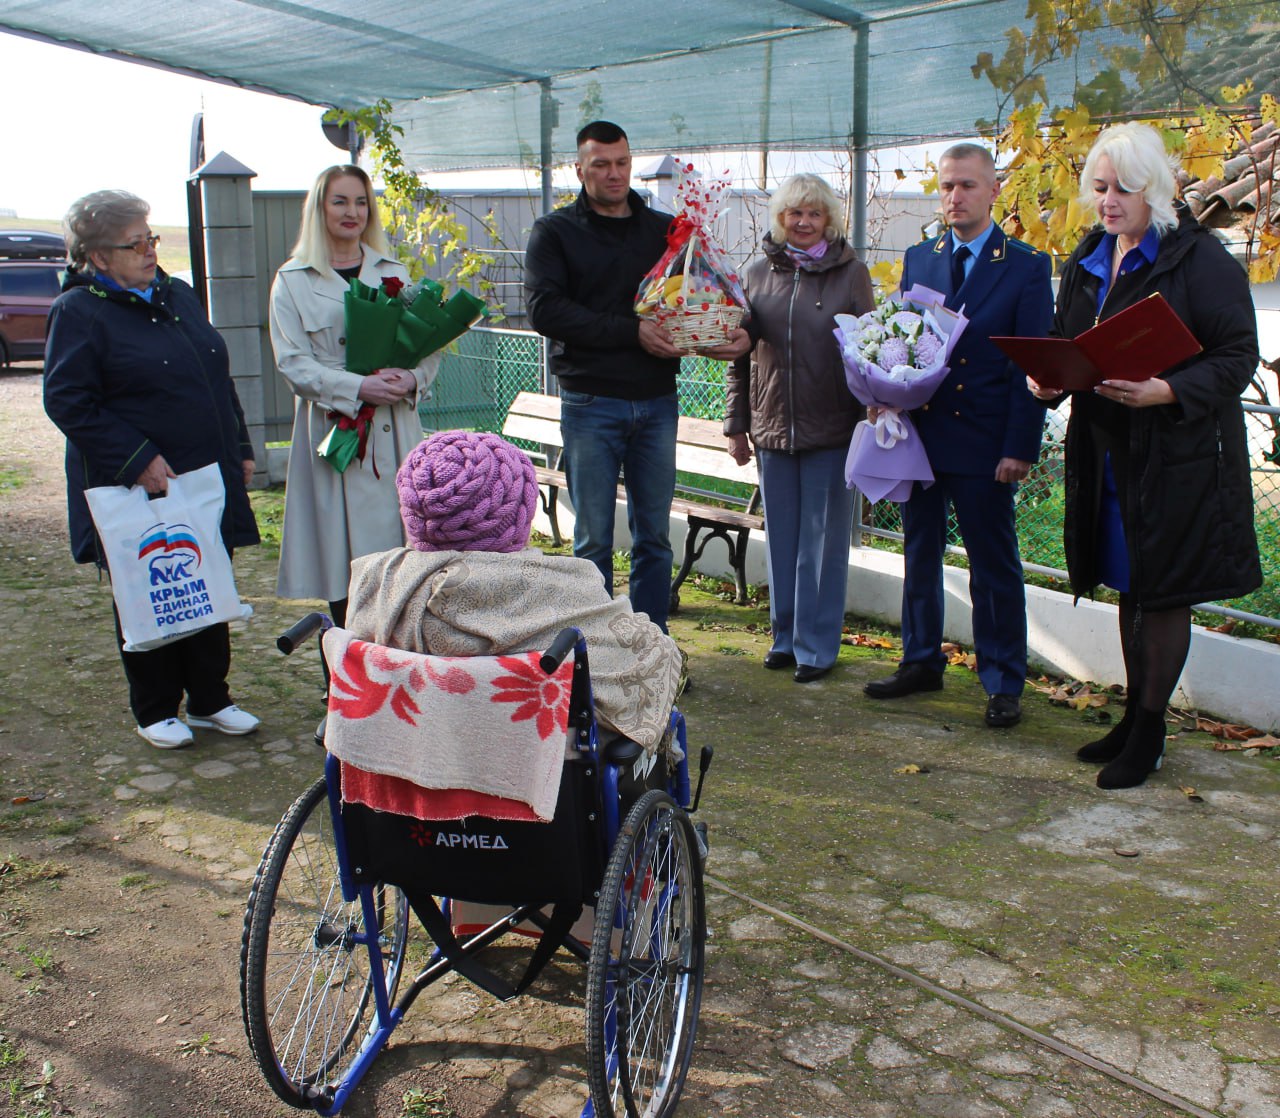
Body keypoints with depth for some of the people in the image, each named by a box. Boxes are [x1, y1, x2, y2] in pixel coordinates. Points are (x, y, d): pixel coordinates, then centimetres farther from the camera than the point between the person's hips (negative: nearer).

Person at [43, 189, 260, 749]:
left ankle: (209, 700, 27)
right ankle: (156, 711, 22)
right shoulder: (78, 312, -9)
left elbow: (219, 379, 19)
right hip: (139, 492, -6)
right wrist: (138, 461, -21)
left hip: (209, 483, 6)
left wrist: (240, 449, 13)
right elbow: (67, 402, -15)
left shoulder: (177, 294, 12)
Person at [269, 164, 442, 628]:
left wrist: (411, 380, -12)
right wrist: (359, 388, -18)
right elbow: (293, 363, -4)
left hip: (395, 431, 3)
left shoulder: (393, 272, 15)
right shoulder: (292, 281, 4)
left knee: (402, 544, 1)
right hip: (334, 435, -2)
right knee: (344, 555, -2)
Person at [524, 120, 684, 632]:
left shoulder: (664, 229, 14)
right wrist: (631, 331, -17)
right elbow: (545, 310, -10)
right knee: (593, 540, 2)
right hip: (591, 403, -3)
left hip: (657, 402, 3)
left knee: (654, 537, 8)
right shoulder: (554, 231, 3)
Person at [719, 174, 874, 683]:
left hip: (831, 430, -3)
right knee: (780, 539, 12)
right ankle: (784, 636, 25)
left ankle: (817, 646, 13)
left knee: (822, 541, 3)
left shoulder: (851, 273, -1)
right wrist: (737, 423, 9)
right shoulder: (758, 273, 7)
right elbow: (740, 353, 11)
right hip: (772, 426, 3)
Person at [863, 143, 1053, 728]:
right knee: (920, 554, 14)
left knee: (994, 565, 3)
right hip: (918, 432, 5)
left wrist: (1020, 448, -11)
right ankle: (922, 662, 30)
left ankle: (1004, 684, 15)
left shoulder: (1026, 267, -3)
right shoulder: (918, 258, 10)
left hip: (984, 441, -4)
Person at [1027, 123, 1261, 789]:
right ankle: (1135, 714, 31)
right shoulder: (1086, 261, 9)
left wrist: (1167, 391, -28)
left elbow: (1237, 358, -13)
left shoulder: (1201, 259, -11)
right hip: (1105, 451, 6)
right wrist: (1047, 380, -6)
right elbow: (1063, 344, 16)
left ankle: (1149, 731, 16)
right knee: (1129, 588, 16)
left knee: (1163, 593, 3)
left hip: (1177, 453, -6)